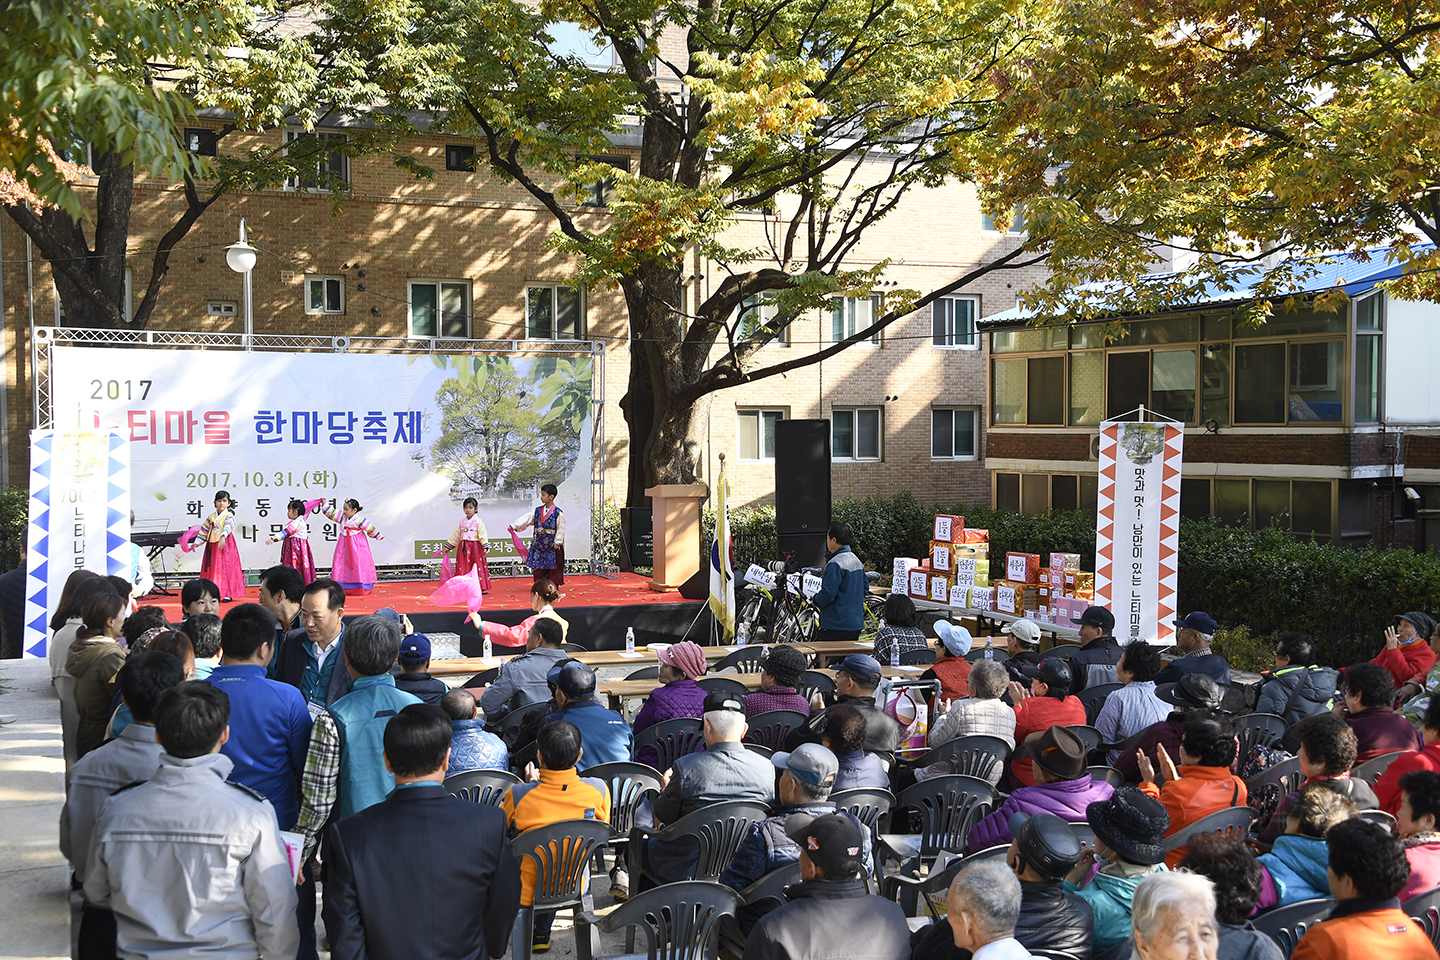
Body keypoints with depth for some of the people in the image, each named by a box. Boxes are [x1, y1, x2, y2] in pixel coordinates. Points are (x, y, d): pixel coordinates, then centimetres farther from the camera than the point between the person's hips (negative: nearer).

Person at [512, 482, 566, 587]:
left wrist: (557, 542, -12)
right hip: (539, 544, 5)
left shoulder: (558, 512, -7)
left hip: (551, 544, -5)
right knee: (538, 567, 5)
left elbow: (561, 528, -8)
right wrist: (515, 526, -3)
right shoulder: (538, 510, 9)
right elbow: (527, 519, 6)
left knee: (553, 567, 2)